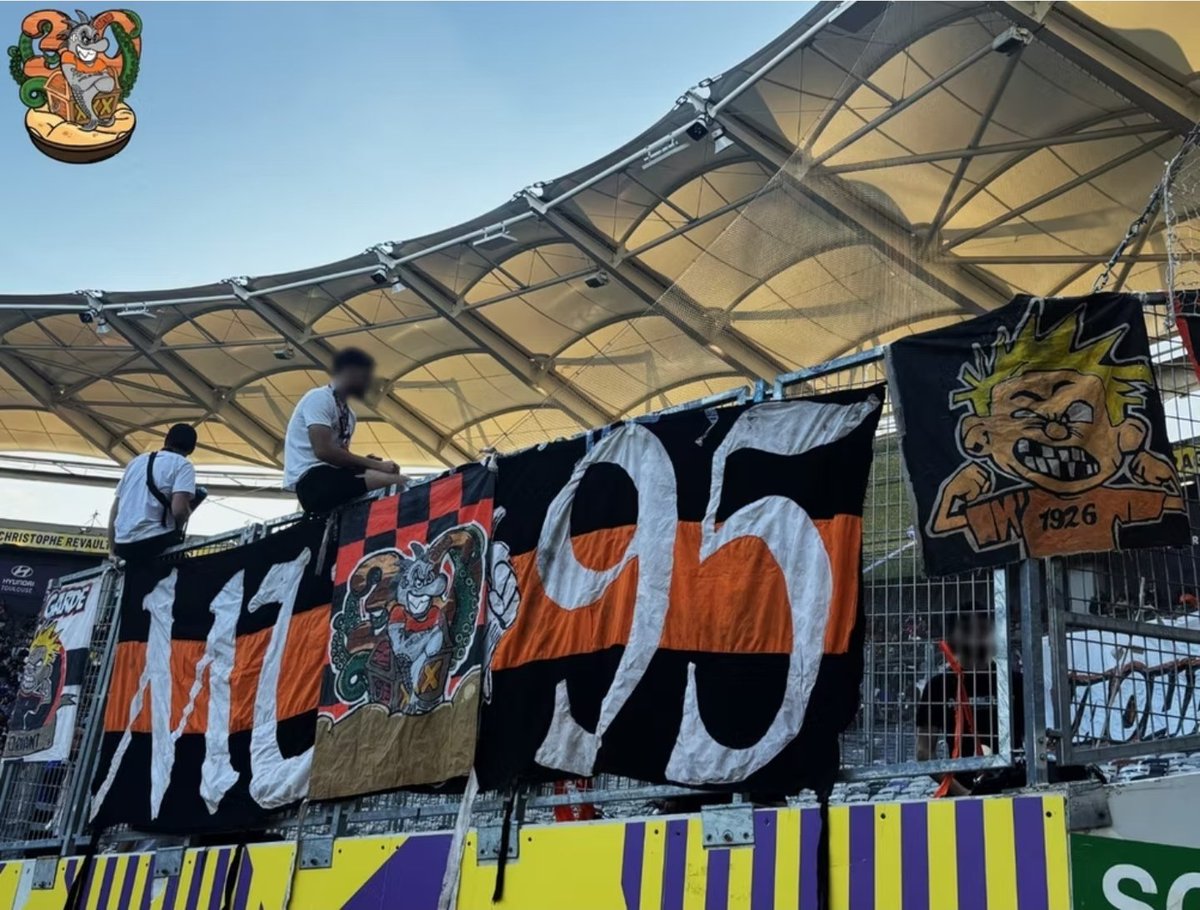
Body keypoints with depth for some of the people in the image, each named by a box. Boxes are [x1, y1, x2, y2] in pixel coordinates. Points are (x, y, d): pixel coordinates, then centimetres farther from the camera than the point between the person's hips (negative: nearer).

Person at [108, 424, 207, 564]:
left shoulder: (137, 461, 19)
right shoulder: (182, 464, -1)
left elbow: (115, 509, 17)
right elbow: (179, 509, -16)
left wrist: (112, 549, 20)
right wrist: (178, 528, 5)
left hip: (123, 547, 7)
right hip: (153, 543, -7)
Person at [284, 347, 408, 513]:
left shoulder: (348, 414, 21)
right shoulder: (319, 398, -6)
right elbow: (323, 451, -18)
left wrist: (368, 463, 2)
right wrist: (376, 465, -15)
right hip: (313, 481, -9)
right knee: (396, 482, -26)